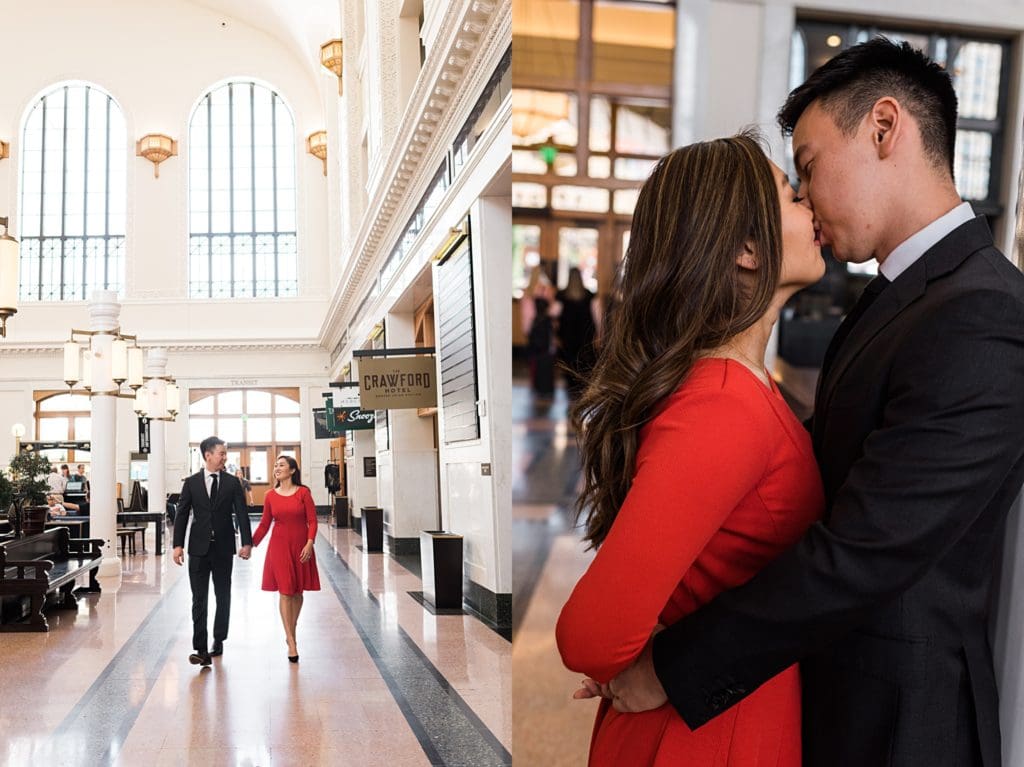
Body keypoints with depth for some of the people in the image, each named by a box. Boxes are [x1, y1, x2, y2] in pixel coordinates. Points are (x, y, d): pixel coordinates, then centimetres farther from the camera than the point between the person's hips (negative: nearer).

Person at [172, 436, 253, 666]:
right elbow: (181, 514, 1)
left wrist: (247, 542, -10)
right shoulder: (191, 482, 1)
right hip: (199, 548, -1)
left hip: (223, 548, 1)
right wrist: (178, 544, -7)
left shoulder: (232, 483, 2)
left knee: (223, 596, 11)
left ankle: (218, 640, 26)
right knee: (199, 599, -3)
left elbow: (241, 513, -2)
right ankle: (200, 649, -5)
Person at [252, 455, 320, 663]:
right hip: (279, 546, 0)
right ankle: (291, 641, -1)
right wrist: (250, 544, -2)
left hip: (300, 546, 0)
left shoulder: (303, 493, -4)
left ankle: (291, 633, 26)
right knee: (285, 592, -4)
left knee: (297, 592, 9)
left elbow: (312, 521, -5)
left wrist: (309, 544, -16)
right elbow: (264, 524, 6)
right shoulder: (271, 496, 2)